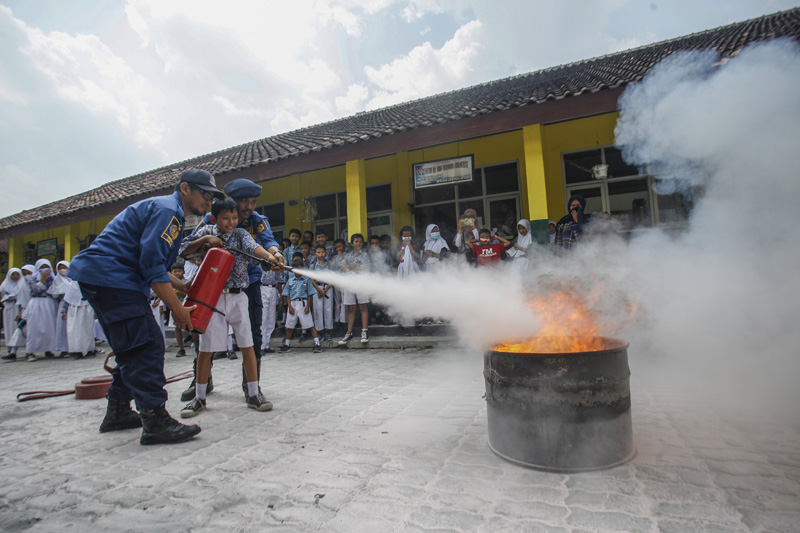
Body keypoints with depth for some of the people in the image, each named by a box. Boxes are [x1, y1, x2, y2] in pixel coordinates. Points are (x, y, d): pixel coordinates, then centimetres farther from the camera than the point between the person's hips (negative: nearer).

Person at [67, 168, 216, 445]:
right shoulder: (167, 209, -12)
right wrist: (178, 309, -18)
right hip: (110, 277, -11)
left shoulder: (168, 211, 23)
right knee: (146, 346, -15)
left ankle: (118, 412, 28)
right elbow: (152, 266, -21)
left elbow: (151, 264, 25)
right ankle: (156, 422, -13)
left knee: (132, 348, 17)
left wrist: (187, 288, 17)